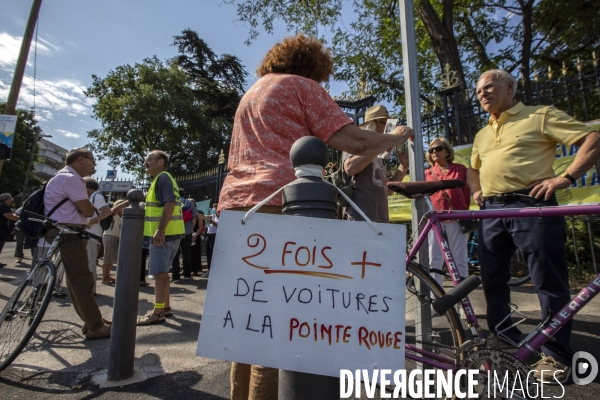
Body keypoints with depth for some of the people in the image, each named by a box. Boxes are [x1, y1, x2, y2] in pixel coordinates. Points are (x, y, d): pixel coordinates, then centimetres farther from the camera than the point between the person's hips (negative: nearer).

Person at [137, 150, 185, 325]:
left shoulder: (162, 177, -10)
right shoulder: (163, 179, 22)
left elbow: (170, 204, -22)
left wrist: (160, 230, -27)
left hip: (164, 233, -10)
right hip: (169, 232, 10)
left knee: (159, 272, -6)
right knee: (162, 271, 15)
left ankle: (157, 312, 0)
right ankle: (165, 307, 24)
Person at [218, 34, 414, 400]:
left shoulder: (251, 93, 30)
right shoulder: (301, 85, 5)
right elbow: (355, 141, -6)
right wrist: (396, 138, 11)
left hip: (234, 205, 9)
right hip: (279, 206, -8)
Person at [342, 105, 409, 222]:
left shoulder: (377, 157, 25)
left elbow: (387, 189, 22)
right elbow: (350, 168, -19)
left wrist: (404, 166, 11)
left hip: (381, 219, 8)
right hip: (360, 217, -8)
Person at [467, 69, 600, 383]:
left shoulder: (541, 116, 5)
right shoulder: (482, 135, 23)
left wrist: (566, 177, -12)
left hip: (531, 206, -6)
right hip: (491, 212, 6)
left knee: (549, 283, 1)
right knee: (493, 283, 8)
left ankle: (556, 355, 15)